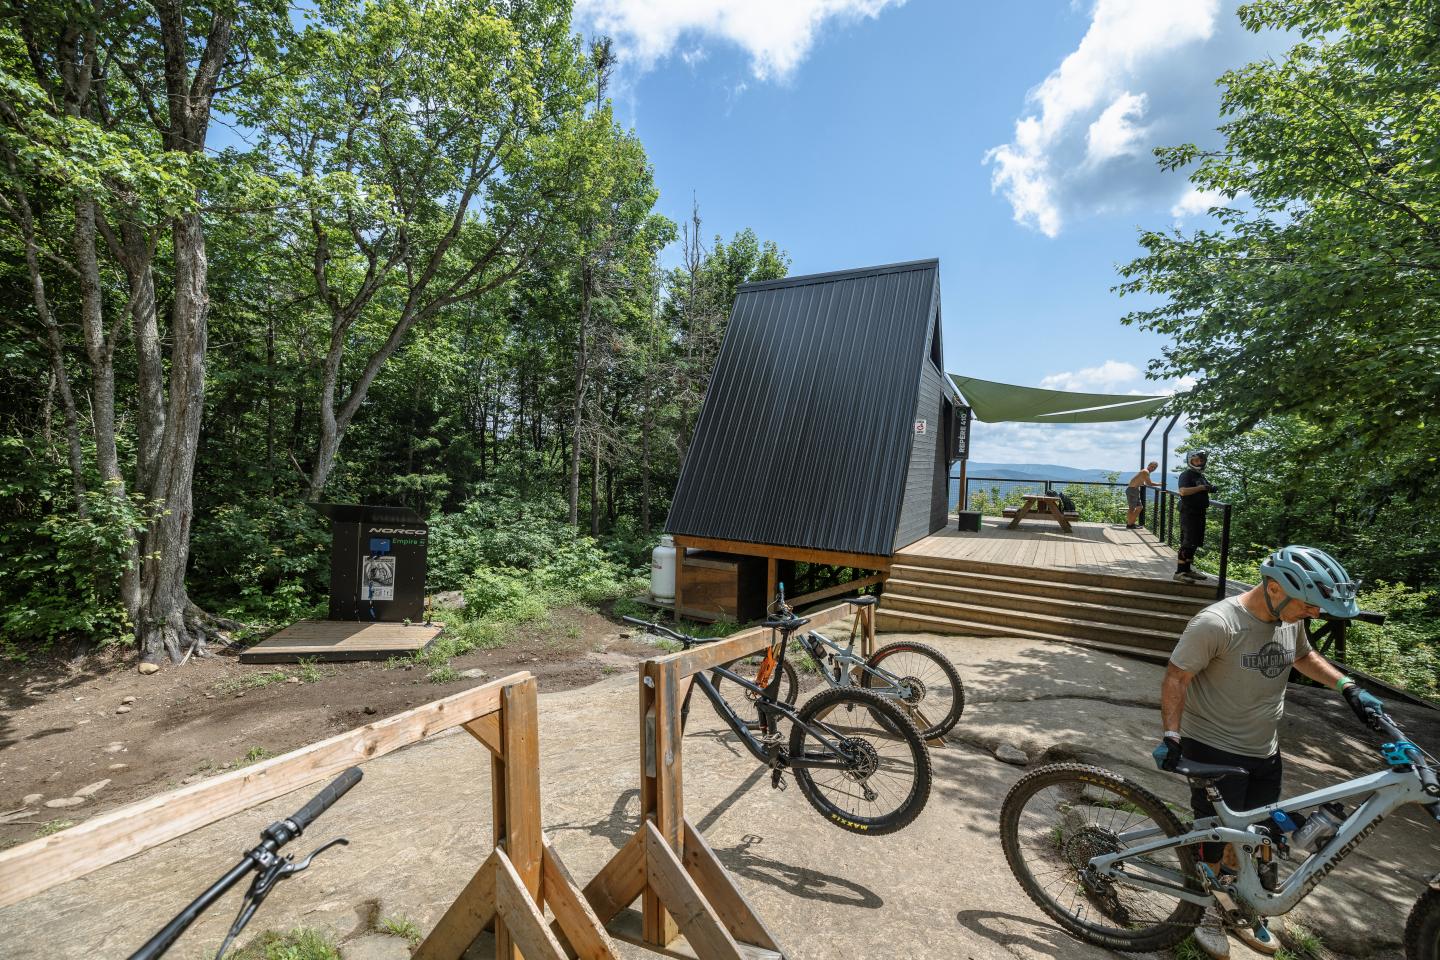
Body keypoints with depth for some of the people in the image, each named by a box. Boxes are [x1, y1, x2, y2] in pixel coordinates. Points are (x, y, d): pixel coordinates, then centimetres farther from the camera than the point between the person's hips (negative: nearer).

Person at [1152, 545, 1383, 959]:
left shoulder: (1290, 620, -2)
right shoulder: (1216, 624, -26)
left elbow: (1303, 655, 21)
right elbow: (1176, 679, -21)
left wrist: (1348, 687, 9)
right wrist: (1171, 736, -27)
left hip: (1264, 753, 7)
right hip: (1214, 752, -7)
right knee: (1217, 840, 5)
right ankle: (1208, 914, 29)